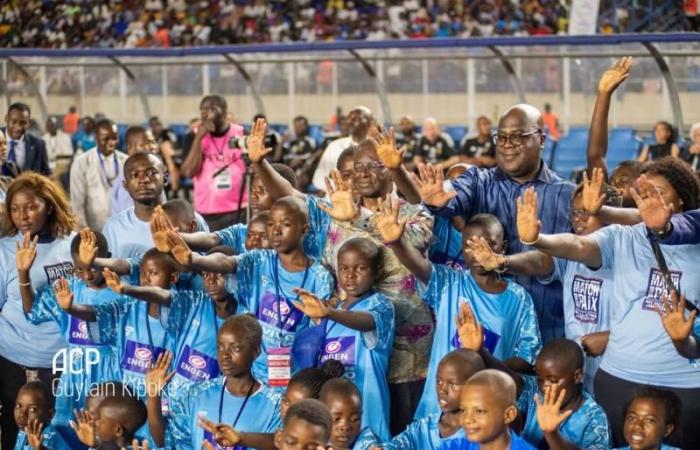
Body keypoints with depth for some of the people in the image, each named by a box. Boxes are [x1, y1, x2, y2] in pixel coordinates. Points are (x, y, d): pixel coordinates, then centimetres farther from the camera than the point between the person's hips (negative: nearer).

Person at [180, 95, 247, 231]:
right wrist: (199, 137, -13)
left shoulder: (241, 134, 1)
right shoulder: (195, 137, 3)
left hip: (239, 210, 0)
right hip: (206, 213, 0)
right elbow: (188, 172, -9)